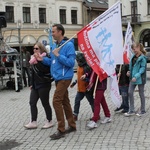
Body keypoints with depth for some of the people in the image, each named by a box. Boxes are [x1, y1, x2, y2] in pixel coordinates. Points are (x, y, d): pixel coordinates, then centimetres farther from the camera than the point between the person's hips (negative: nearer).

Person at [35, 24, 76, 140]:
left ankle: (61, 130, -4)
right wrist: (43, 59, 3)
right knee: (64, 101, 13)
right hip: (58, 78, 9)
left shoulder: (68, 45, -14)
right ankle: (72, 125, 24)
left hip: (65, 77, -9)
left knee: (56, 101, -11)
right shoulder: (55, 45, 12)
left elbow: (70, 62, -20)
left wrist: (58, 55, -21)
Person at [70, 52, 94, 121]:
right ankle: (75, 115, 17)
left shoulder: (87, 67, -18)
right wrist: (74, 82, 22)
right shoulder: (79, 67, 11)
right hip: (80, 89, 8)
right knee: (77, 101, 9)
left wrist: (86, 79, -37)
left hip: (87, 89, -8)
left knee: (91, 101, 3)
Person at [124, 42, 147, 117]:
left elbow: (143, 68, -17)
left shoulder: (142, 58, -13)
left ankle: (142, 110, 21)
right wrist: (129, 72, 2)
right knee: (130, 92, 3)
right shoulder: (133, 57, 9)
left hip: (140, 78, -7)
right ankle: (131, 110, 12)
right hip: (133, 78, 7)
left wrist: (136, 76, -25)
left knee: (141, 94, 6)